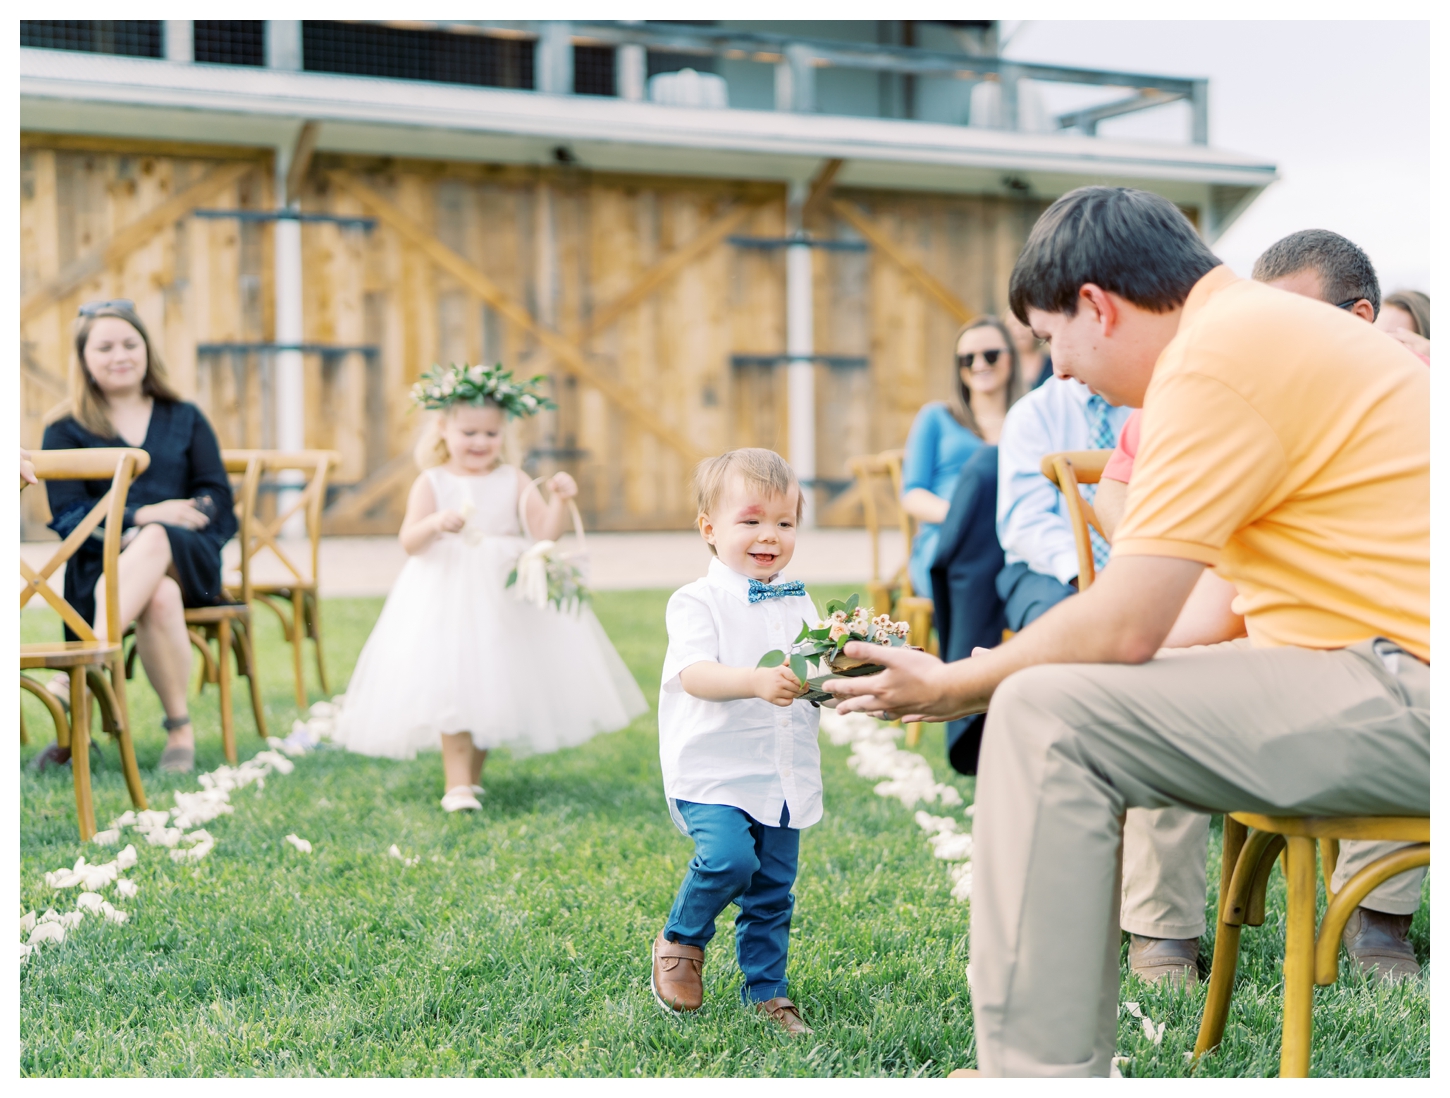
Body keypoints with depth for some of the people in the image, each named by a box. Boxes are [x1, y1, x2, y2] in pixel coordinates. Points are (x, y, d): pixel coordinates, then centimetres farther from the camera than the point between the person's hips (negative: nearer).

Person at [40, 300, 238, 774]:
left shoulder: (185, 419, 20)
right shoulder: (66, 430, 14)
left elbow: (217, 496, 8)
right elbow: (66, 516, 2)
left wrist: (150, 530, -11)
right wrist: (142, 515, -16)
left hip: (187, 558, 1)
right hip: (101, 566, -1)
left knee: (154, 542, -39)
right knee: (160, 598, -38)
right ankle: (179, 730, -36)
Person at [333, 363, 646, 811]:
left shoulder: (512, 481, 3)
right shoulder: (432, 483, -1)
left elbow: (546, 532, -4)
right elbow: (408, 541, -9)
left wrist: (559, 500, -21)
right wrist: (436, 523, -28)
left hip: (505, 600, 3)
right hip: (446, 596, -2)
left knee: (493, 685, 9)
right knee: (451, 685, -11)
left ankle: (472, 777, 25)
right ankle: (457, 783, -7)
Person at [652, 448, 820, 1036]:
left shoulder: (799, 602, 12)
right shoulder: (698, 601, -8)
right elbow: (695, 675, -22)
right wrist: (758, 682, -38)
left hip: (784, 774, 6)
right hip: (714, 768, -5)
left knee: (774, 889, 9)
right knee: (729, 857, -24)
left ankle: (766, 989, 27)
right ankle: (680, 938, 5)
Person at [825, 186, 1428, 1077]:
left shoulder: (1215, 355, -14)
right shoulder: (1271, 324, 18)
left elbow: (1124, 629, -16)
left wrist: (954, 687, 0)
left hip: (1411, 700, -11)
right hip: (1409, 677, 11)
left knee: (1046, 717, -16)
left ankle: (1036, 1071, -8)